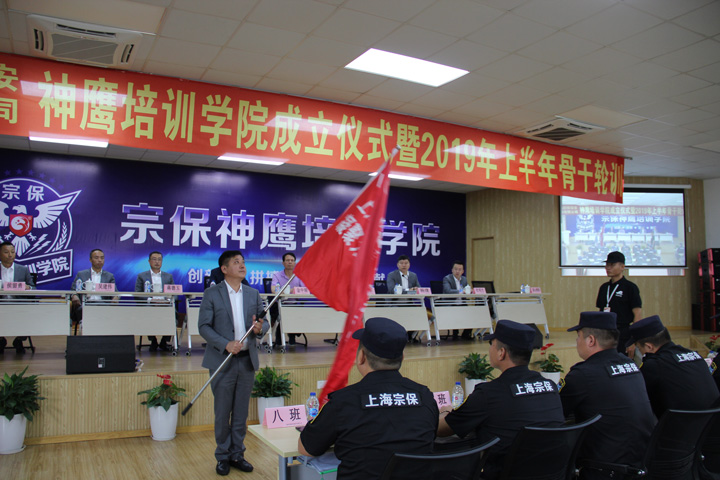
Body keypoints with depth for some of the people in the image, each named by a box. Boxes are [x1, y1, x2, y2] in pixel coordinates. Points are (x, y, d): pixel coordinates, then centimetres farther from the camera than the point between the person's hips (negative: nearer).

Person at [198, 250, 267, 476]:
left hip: (247, 361, 3)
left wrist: (260, 328, -14)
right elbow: (203, 326, -8)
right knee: (223, 413, 7)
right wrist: (226, 344, -20)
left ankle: (237, 454, 25)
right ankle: (223, 456, 22)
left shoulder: (253, 294, 8)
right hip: (223, 361, -3)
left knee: (241, 413, 12)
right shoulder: (212, 294, -4)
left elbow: (263, 323, 10)